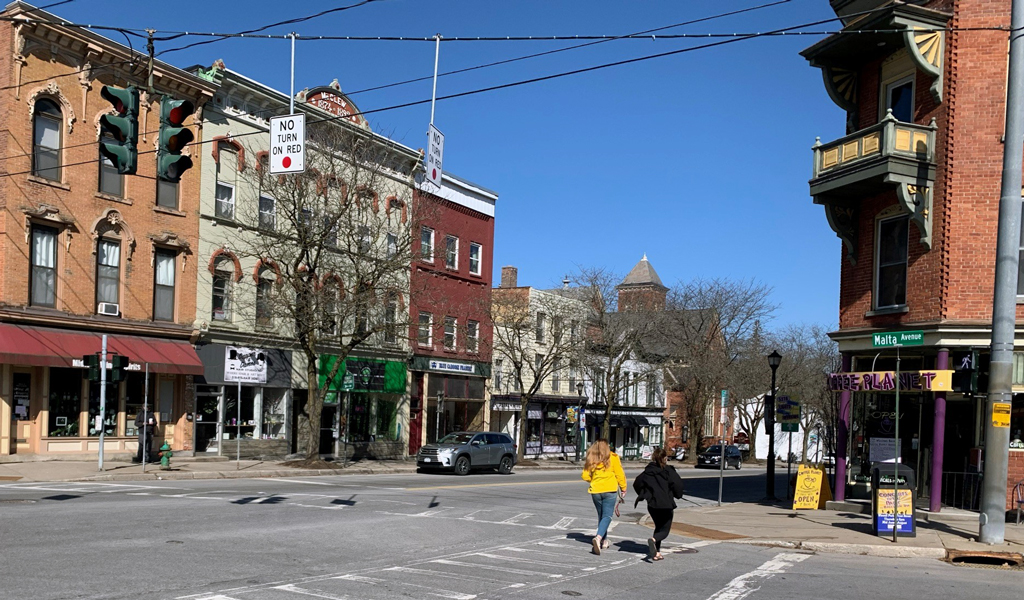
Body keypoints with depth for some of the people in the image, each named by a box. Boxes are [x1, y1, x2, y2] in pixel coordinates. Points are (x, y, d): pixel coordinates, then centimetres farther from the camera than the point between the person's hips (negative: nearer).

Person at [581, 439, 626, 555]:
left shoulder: (591, 460, 5)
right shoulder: (613, 457, -1)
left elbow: (585, 476, 4)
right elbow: (620, 474, -1)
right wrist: (623, 488, 11)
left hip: (595, 491, 3)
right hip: (610, 490, -3)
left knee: (601, 516, 18)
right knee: (607, 516, -6)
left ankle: (604, 541, 24)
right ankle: (598, 538, -28)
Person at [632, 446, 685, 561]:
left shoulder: (647, 471, 5)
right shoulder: (669, 471, -7)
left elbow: (637, 483, 8)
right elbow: (677, 483, -15)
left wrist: (644, 495, 21)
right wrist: (678, 495, 4)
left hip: (652, 504, 5)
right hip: (666, 505, -4)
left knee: (658, 527, 21)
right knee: (665, 530, 4)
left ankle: (657, 552, 11)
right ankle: (653, 539, -28)